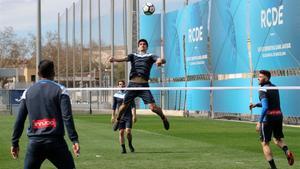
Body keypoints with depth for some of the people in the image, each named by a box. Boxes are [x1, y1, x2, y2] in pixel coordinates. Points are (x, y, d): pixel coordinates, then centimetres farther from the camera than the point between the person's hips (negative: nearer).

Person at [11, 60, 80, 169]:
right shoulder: (60, 90, 0)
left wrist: (15, 143, 16)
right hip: (55, 142, -3)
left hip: (35, 143, 3)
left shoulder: (28, 92, 10)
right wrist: (74, 140, -10)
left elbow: (19, 120, 10)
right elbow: (67, 117, -9)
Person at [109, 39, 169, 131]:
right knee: (124, 105, 6)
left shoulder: (150, 56, 13)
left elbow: (163, 60, -2)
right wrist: (114, 59, -22)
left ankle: (163, 118, 16)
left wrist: (160, 60, -28)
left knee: (152, 107, -11)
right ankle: (117, 120, 32)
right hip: (132, 83, 2)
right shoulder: (133, 56, 18)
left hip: (144, 84, -2)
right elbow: (124, 58, -1)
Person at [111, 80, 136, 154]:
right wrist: (113, 116, 10)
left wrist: (134, 115, -11)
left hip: (128, 116, -2)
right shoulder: (116, 95, 7)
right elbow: (114, 106, 14)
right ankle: (123, 148, 6)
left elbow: (133, 106, -3)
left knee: (128, 131, -13)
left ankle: (130, 144, 13)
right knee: (121, 132, -2)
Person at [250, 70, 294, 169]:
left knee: (265, 143, 4)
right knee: (278, 140, 20)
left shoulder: (263, 90, -12)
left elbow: (265, 107, -21)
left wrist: (260, 122, -18)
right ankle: (287, 151, -12)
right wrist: (256, 105, 17)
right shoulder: (274, 88, 13)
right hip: (278, 115, 7)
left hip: (268, 117, -7)